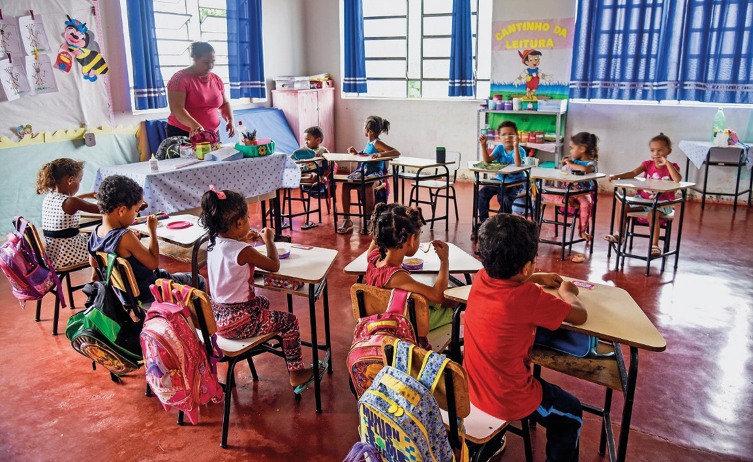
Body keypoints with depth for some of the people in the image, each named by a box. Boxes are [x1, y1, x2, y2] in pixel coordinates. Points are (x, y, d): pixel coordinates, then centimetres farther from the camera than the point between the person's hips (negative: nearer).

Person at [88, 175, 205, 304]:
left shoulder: (96, 233, -6)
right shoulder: (125, 237, -32)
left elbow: (93, 263, 12)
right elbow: (153, 263, -23)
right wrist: (153, 230, -16)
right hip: (146, 292, -9)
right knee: (199, 281, 6)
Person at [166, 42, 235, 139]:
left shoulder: (216, 79, 9)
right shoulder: (180, 78, -9)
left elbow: (225, 103, 19)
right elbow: (176, 108, -20)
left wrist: (230, 120, -3)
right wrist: (194, 124, -38)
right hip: (183, 135, -5)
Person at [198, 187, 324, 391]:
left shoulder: (215, 243, -1)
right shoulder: (243, 252, -25)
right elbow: (274, 265, -12)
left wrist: (243, 240, 12)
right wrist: (269, 241, 2)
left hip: (218, 315, 9)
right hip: (237, 322, -9)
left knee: (262, 302, 34)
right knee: (290, 321, 7)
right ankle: (297, 374, 17)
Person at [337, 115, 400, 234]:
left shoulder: (377, 143, -9)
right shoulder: (369, 143, 16)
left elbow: (397, 152, -21)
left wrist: (380, 154, -34)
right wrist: (356, 153, 14)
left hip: (375, 173, -8)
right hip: (363, 171, 8)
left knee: (367, 187, -38)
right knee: (346, 184, -15)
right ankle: (347, 220, -12)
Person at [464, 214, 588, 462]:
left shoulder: (481, 278, -9)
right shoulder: (529, 297, -29)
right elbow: (579, 315, -13)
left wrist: (538, 278, 19)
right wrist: (567, 291, 6)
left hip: (472, 388, 7)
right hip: (509, 402, -6)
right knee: (571, 413, 21)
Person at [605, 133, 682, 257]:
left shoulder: (672, 167, -2)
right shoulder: (648, 164, 7)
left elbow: (678, 179, -22)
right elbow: (633, 173, -7)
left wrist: (667, 163, -21)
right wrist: (617, 176, -24)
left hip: (662, 201, -5)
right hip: (644, 198, 5)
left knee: (653, 214, -34)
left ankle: (655, 245, -26)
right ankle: (619, 235, 1)